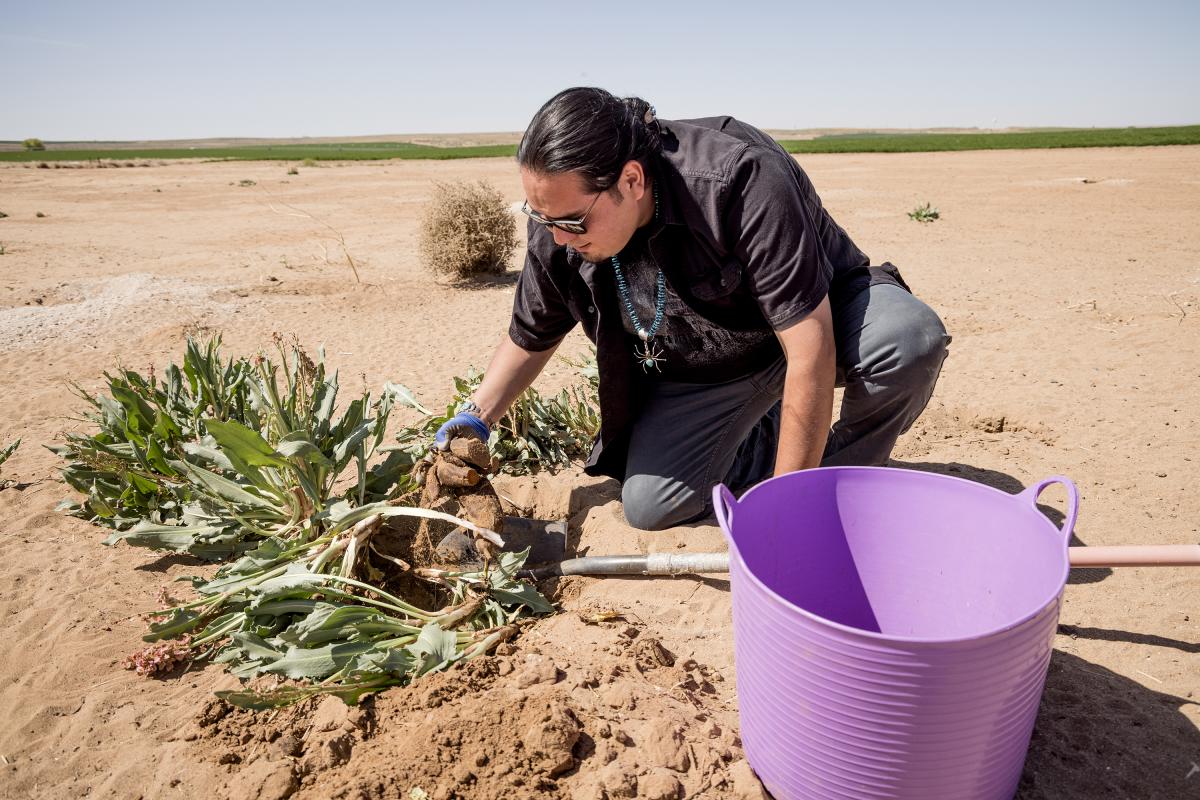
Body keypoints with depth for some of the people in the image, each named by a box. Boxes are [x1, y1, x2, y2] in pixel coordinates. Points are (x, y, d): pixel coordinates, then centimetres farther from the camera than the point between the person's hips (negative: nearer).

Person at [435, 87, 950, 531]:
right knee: (648, 507, -12)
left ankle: (842, 469, -6)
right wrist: (476, 418, -7)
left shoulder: (738, 177, -36)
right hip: (704, 370, 4)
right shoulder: (556, 232, -17)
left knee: (910, 336, -37)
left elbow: (810, 345, -36)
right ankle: (760, 436, 16)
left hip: (821, 309, -3)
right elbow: (531, 337, 4)